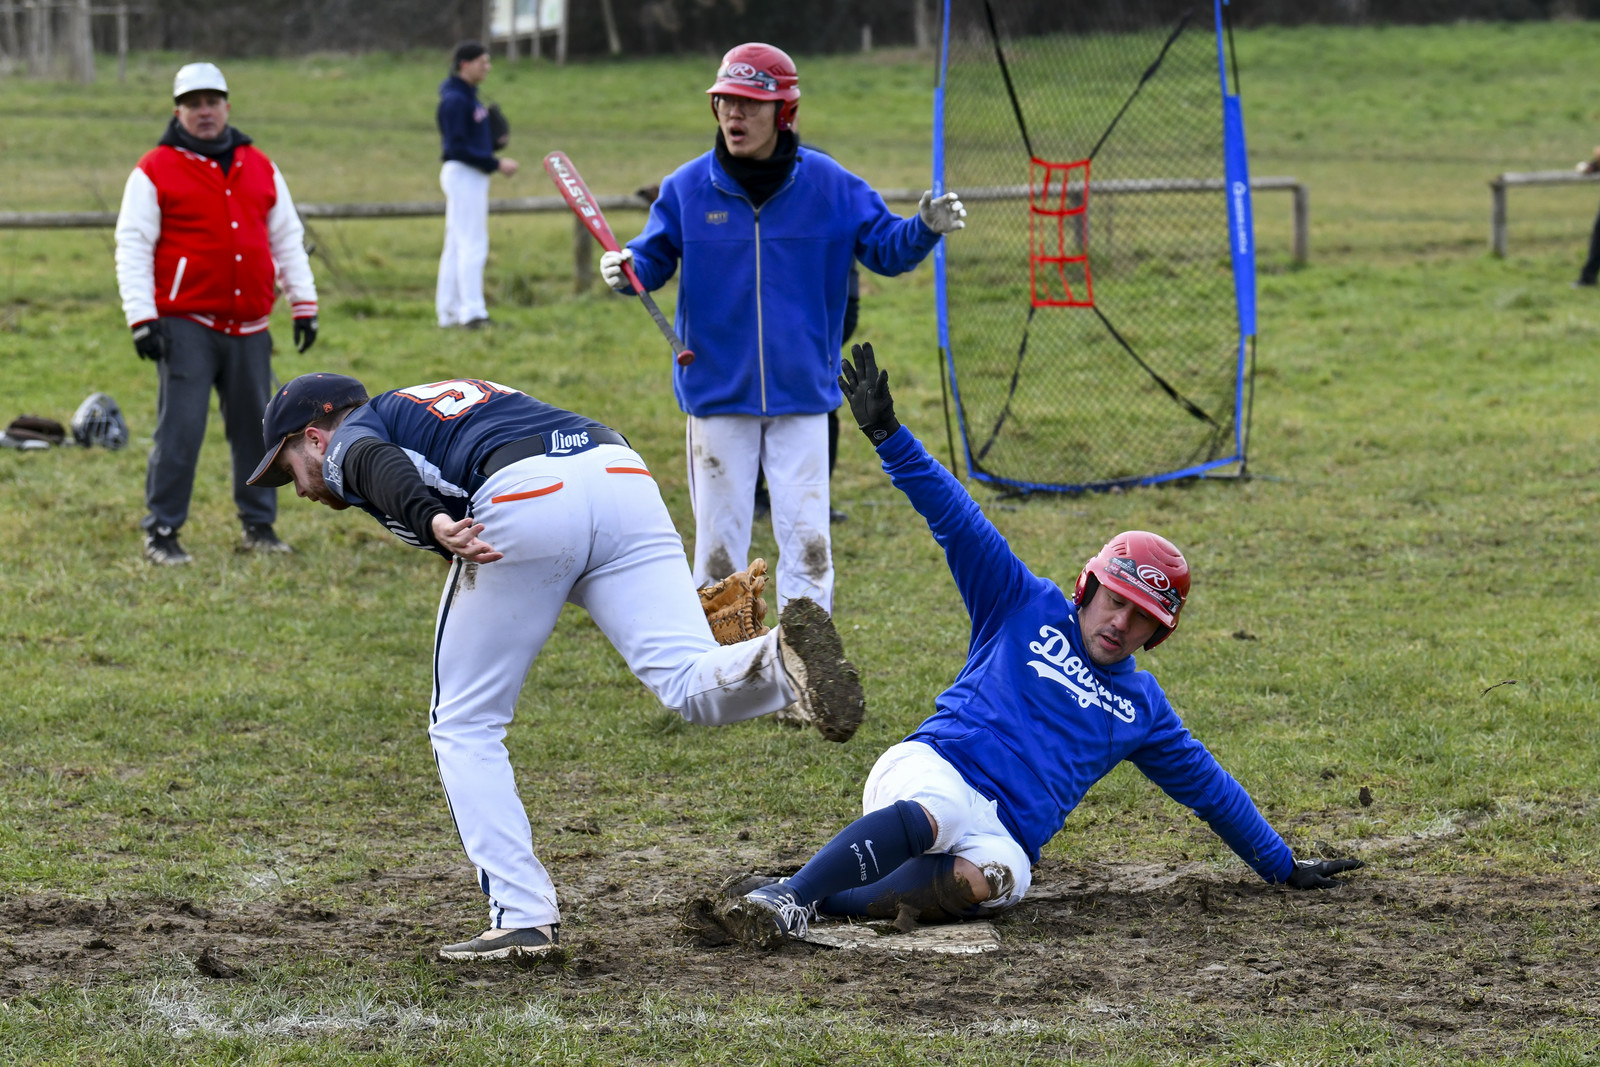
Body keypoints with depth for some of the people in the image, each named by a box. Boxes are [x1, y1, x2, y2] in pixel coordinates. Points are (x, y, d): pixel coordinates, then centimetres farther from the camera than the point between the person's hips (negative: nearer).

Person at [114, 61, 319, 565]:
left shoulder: (259, 168, 13)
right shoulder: (155, 172, -1)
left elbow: (288, 239, 20)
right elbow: (132, 247, -4)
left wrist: (304, 304, 14)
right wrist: (142, 318, -12)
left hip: (249, 329, 5)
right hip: (186, 326, -4)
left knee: (255, 427, 9)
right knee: (180, 429, -9)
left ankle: (259, 524, 21)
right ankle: (161, 532, -1)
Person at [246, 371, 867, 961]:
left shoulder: (346, 443, 20)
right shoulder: (462, 396, 42)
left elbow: (378, 462, -7)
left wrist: (430, 522, -26)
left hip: (525, 503, -6)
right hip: (627, 476, 6)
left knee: (464, 725, 11)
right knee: (693, 689, -7)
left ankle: (522, 917, 3)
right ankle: (781, 659, -40)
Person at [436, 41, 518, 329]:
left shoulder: (468, 96, 16)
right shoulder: (454, 100, -15)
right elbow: (458, 148, -20)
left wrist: (497, 141, 1)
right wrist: (496, 164, -20)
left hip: (473, 176, 10)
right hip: (463, 174, -10)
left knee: (457, 246, 10)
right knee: (472, 245, -11)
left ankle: (449, 312, 13)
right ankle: (472, 313, -13)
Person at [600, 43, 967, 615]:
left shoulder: (830, 186, -4)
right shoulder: (686, 188, -3)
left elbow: (885, 247, 1)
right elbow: (654, 258, 6)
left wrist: (923, 229, -20)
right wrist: (624, 267, -17)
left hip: (802, 396, 0)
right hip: (717, 394, 0)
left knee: (806, 543, 0)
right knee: (718, 545, 6)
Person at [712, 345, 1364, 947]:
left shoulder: (1142, 706, 25)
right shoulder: (1028, 609, 14)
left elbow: (1209, 787, 33)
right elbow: (956, 519, 5)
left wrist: (1284, 867, 33)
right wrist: (886, 434, -6)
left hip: (1006, 836, 2)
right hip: (932, 770, -2)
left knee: (995, 878, -37)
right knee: (930, 814, -41)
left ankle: (814, 902, -44)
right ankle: (787, 896, -54)